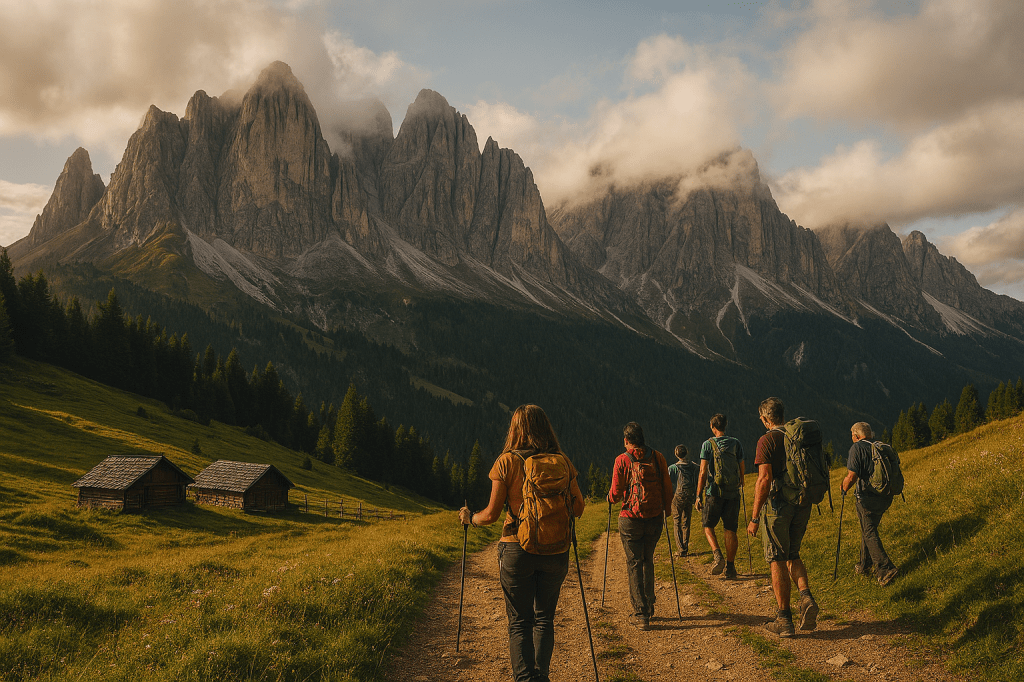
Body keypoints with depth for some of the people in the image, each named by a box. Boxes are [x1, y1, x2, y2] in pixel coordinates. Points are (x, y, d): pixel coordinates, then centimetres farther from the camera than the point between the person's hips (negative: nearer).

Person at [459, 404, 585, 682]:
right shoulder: (562, 461, 1)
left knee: (519, 621, 8)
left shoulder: (507, 461, -6)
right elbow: (578, 508, 6)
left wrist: (469, 518, 15)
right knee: (544, 618, 19)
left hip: (517, 549, -2)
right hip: (556, 551, 3)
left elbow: (491, 514, -5)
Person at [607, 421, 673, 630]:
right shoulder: (657, 457, 1)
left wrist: (610, 497, 15)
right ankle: (648, 605, 28)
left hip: (631, 519, -3)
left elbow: (616, 494, -8)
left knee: (634, 564, 5)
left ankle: (641, 614, 3)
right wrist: (666, 510, 16)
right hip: (654, 518, 3)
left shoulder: (622, 460, -7)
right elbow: (667, 488, 2)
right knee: (648, 560, 21)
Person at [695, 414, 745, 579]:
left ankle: (718, 555, -10)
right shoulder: (736, 443, 6)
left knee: (708, 525, 12)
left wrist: (699, 495, -4)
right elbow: (742, 470, 10)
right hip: (733, 493, 3)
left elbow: (703, 472, -8)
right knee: (730, 529, 8)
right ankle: (730, 568, 7)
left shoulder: (708, 444, -4)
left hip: (714, 492, -3)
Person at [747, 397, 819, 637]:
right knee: (792, 556, 20)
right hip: (802, 505, 6)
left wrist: (754, 517, -15)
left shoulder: (767, 440, -11)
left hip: (777, 503, -6)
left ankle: (784, 619, 5)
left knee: (777, 560, 3)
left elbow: (765, 478, -18)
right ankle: (806, 597, -3)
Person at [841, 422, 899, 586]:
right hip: (885, 497, 7)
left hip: (868, 497, -7)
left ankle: (885, 569, -12)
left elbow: (852, 476, -14)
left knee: (869, 533, -2)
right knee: (868, 529, 20)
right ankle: (865, 566, 29)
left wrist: (844, 488, 5)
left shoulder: (857, 448, -8)